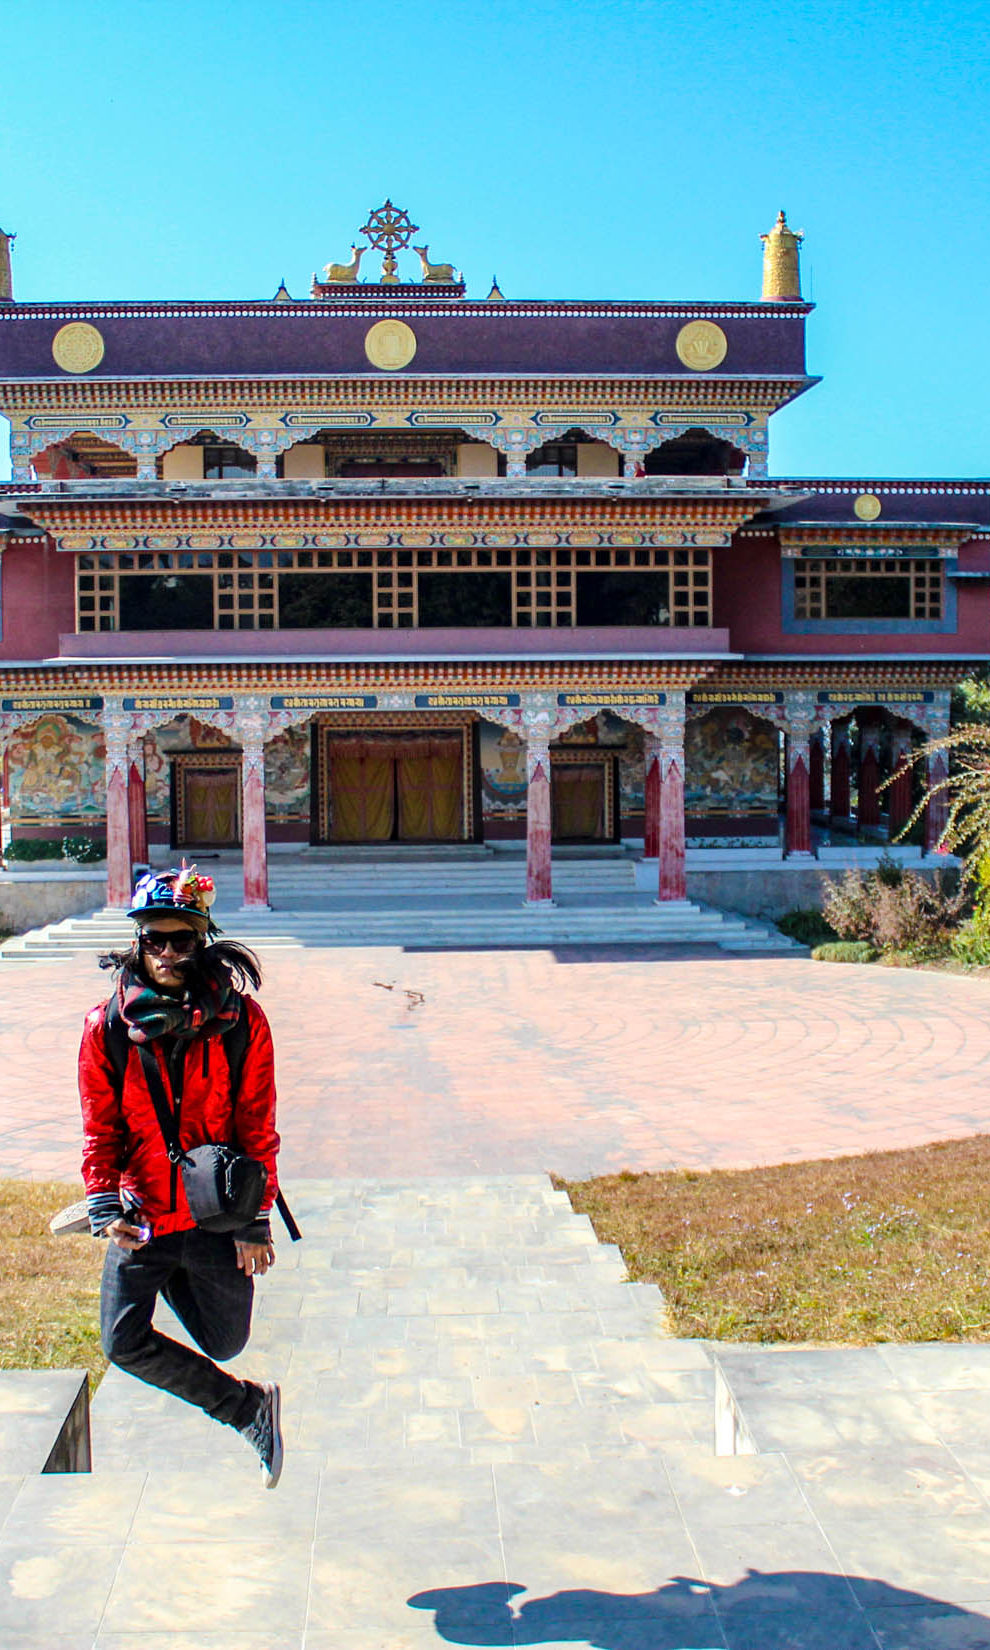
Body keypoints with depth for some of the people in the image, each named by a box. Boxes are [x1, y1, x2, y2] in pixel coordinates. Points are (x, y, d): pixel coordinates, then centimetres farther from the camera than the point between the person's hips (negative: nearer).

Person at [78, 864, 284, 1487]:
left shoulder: (240, 1020, -11)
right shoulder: (109, 1025, -7)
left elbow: (257, 1129, -6)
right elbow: (100, 1128, 0)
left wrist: (255, 1224, -6)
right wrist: (106, 1208, -13)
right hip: (140, 1215, 1)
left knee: (225, 1343, 14)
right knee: (124, 1342, -5)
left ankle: (172, 1273, 45)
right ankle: (250, 1407, 15)